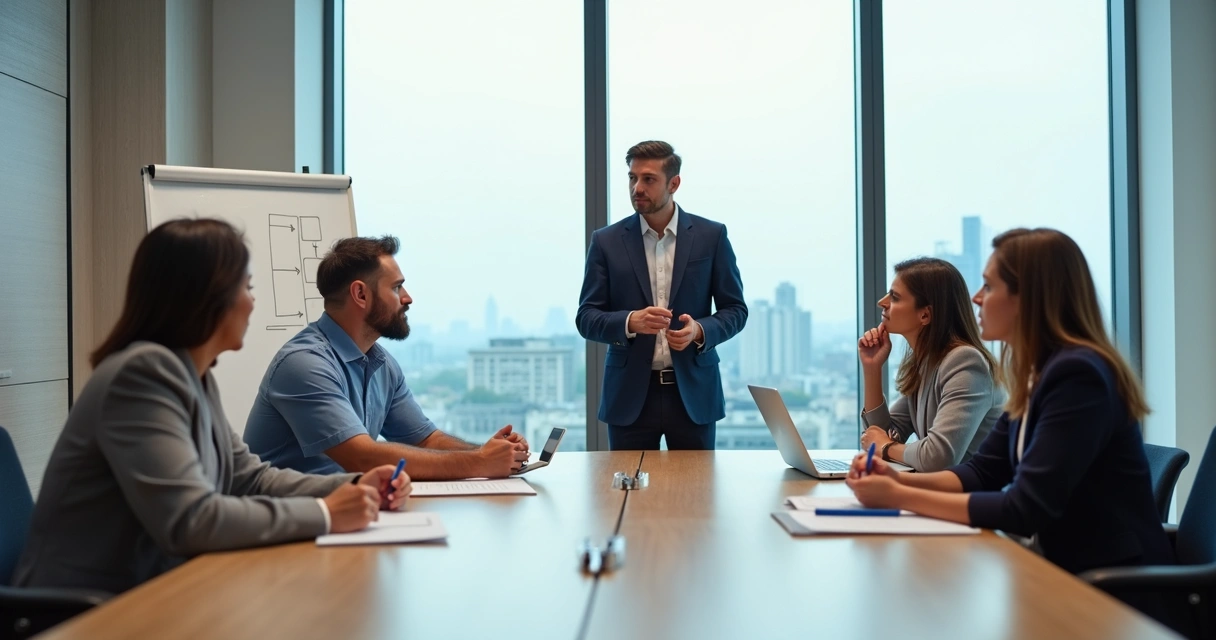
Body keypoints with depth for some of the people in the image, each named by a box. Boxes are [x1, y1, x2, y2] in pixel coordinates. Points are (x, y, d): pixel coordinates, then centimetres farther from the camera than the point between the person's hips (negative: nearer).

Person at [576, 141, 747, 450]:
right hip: (630, 394, 0)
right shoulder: (607, 241, 2)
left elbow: (735, 309, 4)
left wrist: (700, 330, -17)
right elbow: (586, 318, -1)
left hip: (693, 391, 0)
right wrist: (630, 322, -20)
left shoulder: (711, 236, 1)